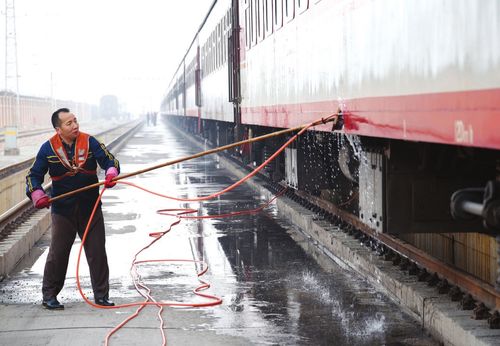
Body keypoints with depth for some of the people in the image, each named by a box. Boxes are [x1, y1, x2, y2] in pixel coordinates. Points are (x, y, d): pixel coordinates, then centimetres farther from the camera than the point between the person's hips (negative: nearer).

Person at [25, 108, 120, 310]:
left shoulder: (89, 142, -3)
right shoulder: (48, 148, -4)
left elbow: (108, 160, -6)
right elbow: (34, 175, 1)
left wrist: (111, 173, -29)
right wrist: (37, 194, -17)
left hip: (91, 208, 1)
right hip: (62, 210, -1)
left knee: (97, 252, 4)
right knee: (57, 253, 2)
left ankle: (101, 295, 14)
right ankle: (49, 296, 16)